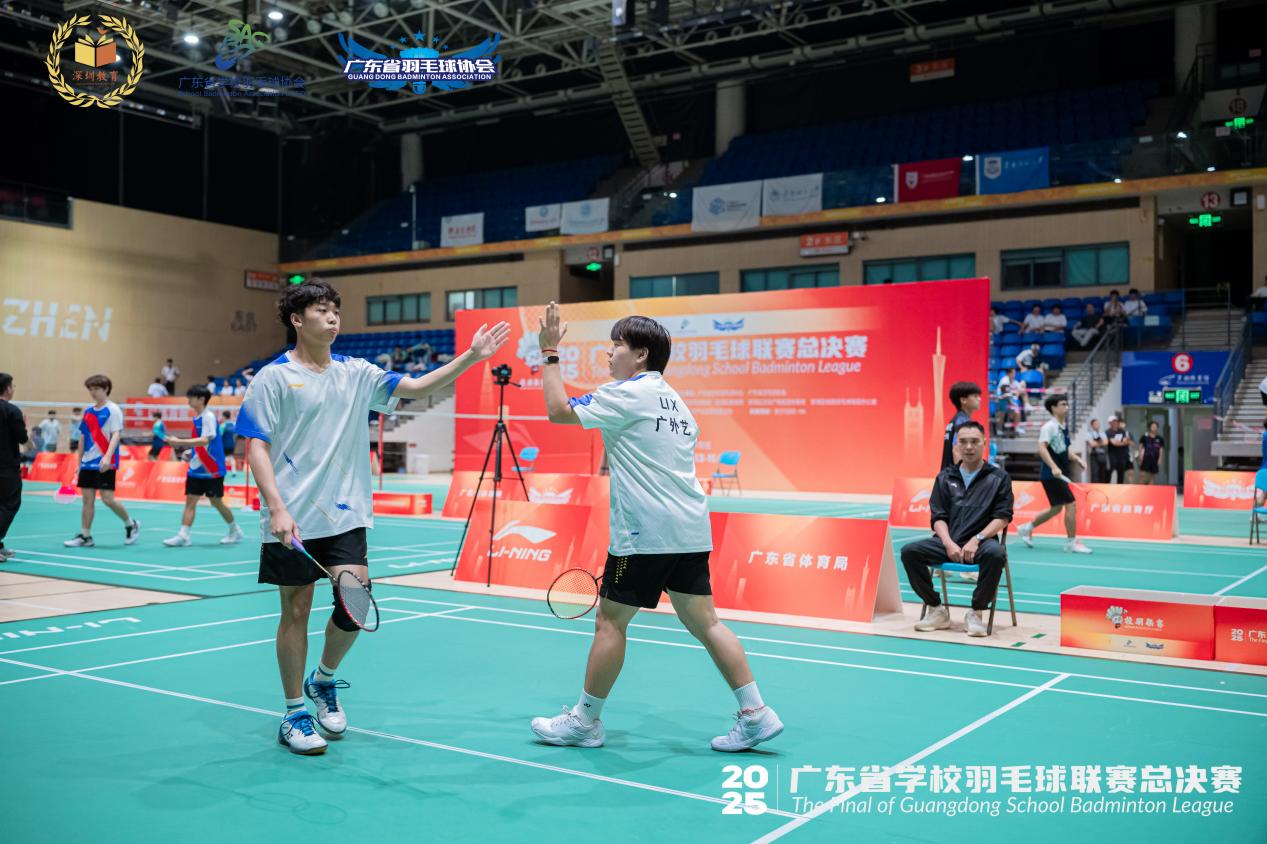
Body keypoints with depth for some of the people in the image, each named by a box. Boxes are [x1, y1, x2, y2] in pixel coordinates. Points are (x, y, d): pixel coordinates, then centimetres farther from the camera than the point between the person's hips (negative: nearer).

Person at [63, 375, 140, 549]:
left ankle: (131, 524, 11)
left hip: (105, 464, -6)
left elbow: (116, 435, -15)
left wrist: (107, 457, -27)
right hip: (87, 463, 6)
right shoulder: (88, 412, 13)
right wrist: (79, 462, 17)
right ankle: (85, 536, 8)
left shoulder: (113, 410, -6)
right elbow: (84, 438, 19)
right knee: (87, 500, 4)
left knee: (107, 499, -9)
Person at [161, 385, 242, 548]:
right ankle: (183, 535, -7)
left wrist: (179, 441, -30)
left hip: (212, 470, -7)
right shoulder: (196, 418, 10)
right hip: (196, 468, 7)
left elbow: (205, 440, -27)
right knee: (190, 501, -3)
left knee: (216, 502, 4)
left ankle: (235, 531, 22)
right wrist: (191, 452, 8)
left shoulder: (209, 417, -15)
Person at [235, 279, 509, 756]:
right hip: (292, 519, -4)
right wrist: (276, 508, -19)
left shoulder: (356, 373, 9)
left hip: (346, 515, 4)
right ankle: (294, 714, 18)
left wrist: (471, 357, -7)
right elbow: (257, 448, -8)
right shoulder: (274, 377, -4)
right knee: (297, 610, 4)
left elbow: (418, 388, 4)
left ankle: (323, 681, 25)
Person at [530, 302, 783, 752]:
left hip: (646, 533, -8)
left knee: (610, 621, 3)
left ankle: (585, 720, 14)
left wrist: (550, 353, -1)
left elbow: (559, 410, -9)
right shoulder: (673, 399, 20)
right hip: (691, 530, 8)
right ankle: (755, 713, 6)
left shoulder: (628, 394, -7)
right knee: (703, 621, 9)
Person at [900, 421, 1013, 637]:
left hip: (980, 542, -3)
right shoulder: (945, 478, 13)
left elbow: (1002, 517, -1)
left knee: (995, 553, -38)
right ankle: (936, 609, -5)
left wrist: (976, 539, -15)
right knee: (909, 551, -22)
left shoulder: (998, 477, 7)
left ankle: (975, 613, -17)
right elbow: (938, 517, 7)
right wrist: (949, 543, -12)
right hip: (947, 542, 3)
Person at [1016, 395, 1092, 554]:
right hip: (1051, 474, -9)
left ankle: (1026, 529, 28)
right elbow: (1041, 448, -22)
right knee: (1071, 504, -11)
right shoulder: (1049, 426, -12)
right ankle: (1071, 543, -2)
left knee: (1056, 508, 15)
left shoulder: (1064, 427, 14)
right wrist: (1054, 467, -31)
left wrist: (1076, 458, 9)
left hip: (1060, 474, 9)